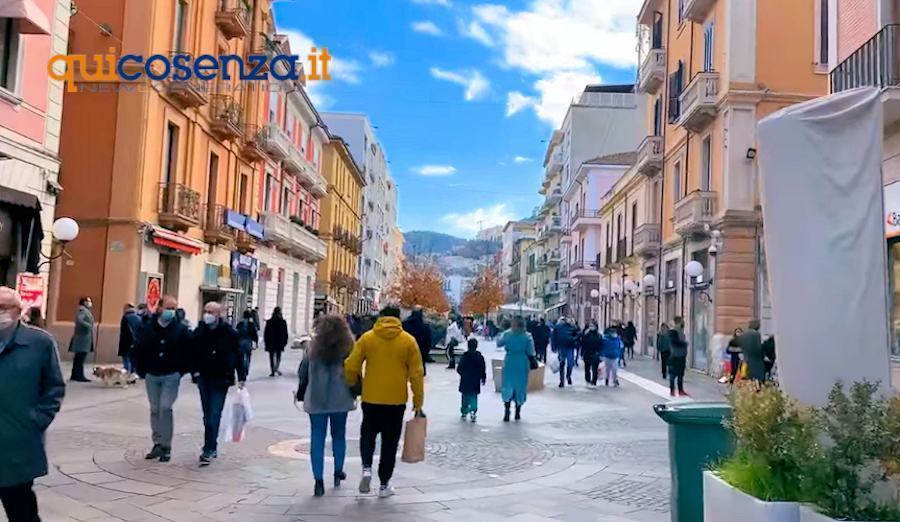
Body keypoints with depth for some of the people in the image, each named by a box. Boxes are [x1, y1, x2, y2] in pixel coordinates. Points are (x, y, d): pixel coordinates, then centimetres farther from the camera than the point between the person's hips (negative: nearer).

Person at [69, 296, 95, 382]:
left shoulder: (85, 311, 19)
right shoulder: (82, 311, -12)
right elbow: (79, 320, -29)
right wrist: (88, 326, -21)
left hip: (82, 339, 10)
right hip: (83, 338, -10)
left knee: (78, 358, 13)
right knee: (80, 358, -9)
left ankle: (74, 375, 18)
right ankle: (79, 376, -8)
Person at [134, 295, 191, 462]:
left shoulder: (181, 330, -5)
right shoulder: (148, 328, 0)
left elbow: (188, 353, -1)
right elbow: (139, 350, 7)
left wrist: (181, 371, -5)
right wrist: (142, 371, 3)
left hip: (171, 376, -3)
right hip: (152, 376, 3)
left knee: (165, 408, -11)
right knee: (155, 410, 10)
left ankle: (166, 446, -1)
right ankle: (157, 444, 21)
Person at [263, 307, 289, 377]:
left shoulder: (269, 322, -7)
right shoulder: (283, 322, -5)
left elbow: (265, 333, -3)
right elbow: (285, 334, 0)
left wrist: (266, 342, 5)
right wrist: (285, 342, 8)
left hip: (271, 343, -1)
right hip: (280, 343, 1)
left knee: (272, 357, 7)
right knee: (278, 356, 12)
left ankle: (272, 371, 4)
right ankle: (276, 368, -8)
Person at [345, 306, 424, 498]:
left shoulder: (367, 338, -2)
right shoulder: (408, 341, -3)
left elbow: (351, 367, -2)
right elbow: (417, 374, -3)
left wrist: (354, 385, 18)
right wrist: (418, 402, 5)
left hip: (371, 398, 1)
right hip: (396, 400, 0)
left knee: (368, 434, 21)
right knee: (390, 441, 10)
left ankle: (366, 468, 0)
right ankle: (384, 485, 15)